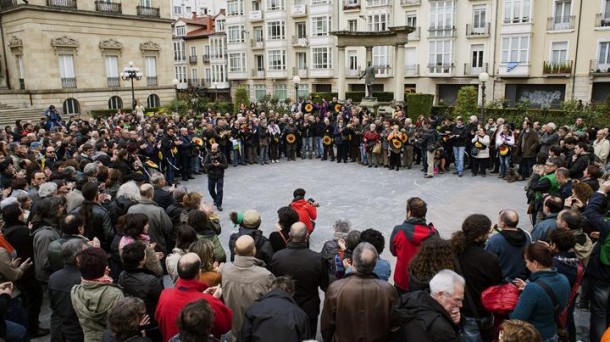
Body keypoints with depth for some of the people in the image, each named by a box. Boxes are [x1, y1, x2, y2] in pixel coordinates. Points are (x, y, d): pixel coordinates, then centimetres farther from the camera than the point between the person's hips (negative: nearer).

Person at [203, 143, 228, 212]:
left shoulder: (221, 155, -6)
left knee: (219, 190, -8)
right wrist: (212, 164, -26)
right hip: (211, 175, 2)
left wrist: (219, 164, -22)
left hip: (220, 176, -2)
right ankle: (215, 199, 44)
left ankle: (219, 205, 0)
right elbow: (205, 165, -10)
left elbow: (226, 165, -6)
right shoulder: (208, 155, -5)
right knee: (211, 189, 16)